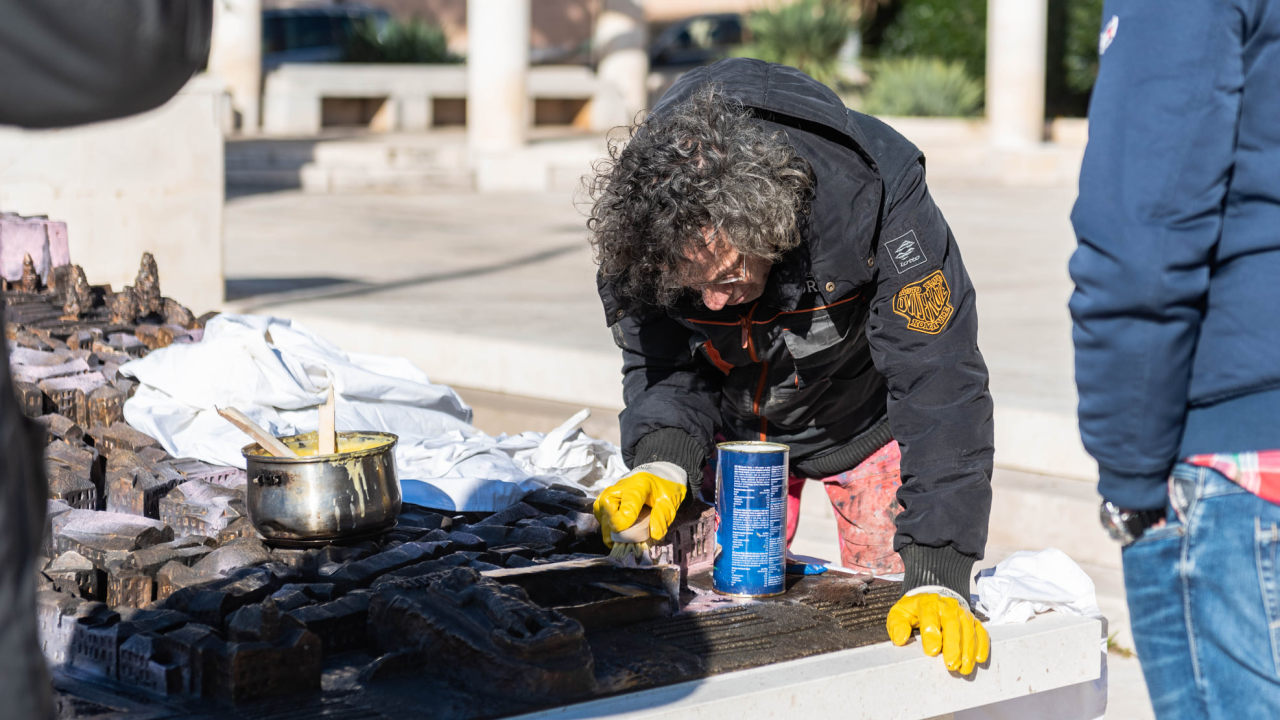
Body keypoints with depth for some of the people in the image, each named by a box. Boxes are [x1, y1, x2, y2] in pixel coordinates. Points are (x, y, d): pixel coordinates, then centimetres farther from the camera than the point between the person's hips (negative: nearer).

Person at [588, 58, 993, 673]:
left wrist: (935, 576, -44)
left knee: (884, 617, -4)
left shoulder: (873, 191, -40)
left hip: (866, 415, -2)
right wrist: (663, 461, -37)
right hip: (738, 425, 3)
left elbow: (939, 385, -38)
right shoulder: (635, 237, -30)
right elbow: (664, 368, -14)